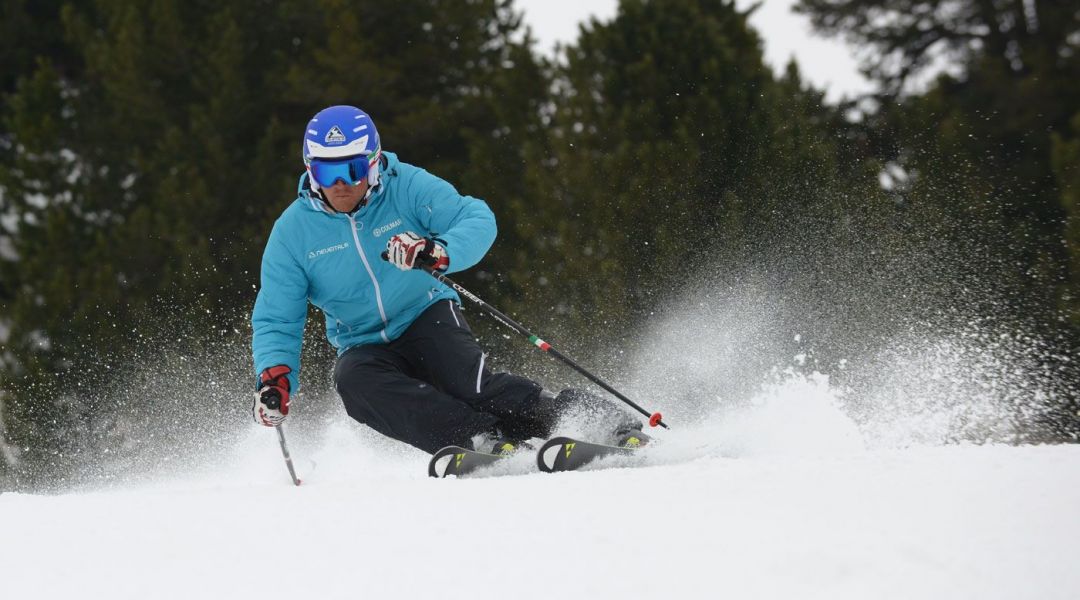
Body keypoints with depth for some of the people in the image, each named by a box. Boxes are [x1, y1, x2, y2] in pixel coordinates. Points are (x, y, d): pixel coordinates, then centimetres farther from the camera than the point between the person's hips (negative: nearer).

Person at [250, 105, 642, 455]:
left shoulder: (407, 187, -11)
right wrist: (274, 377, -24)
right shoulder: (292, 232, -7)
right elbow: (276, 321, -5)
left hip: (426, 316, -2)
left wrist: (438, 252, -41)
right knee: (353, 380, -33)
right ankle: (485, 438, -43)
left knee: (468, 386, -31)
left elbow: (478, 220, -19)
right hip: (365, 346, 2)